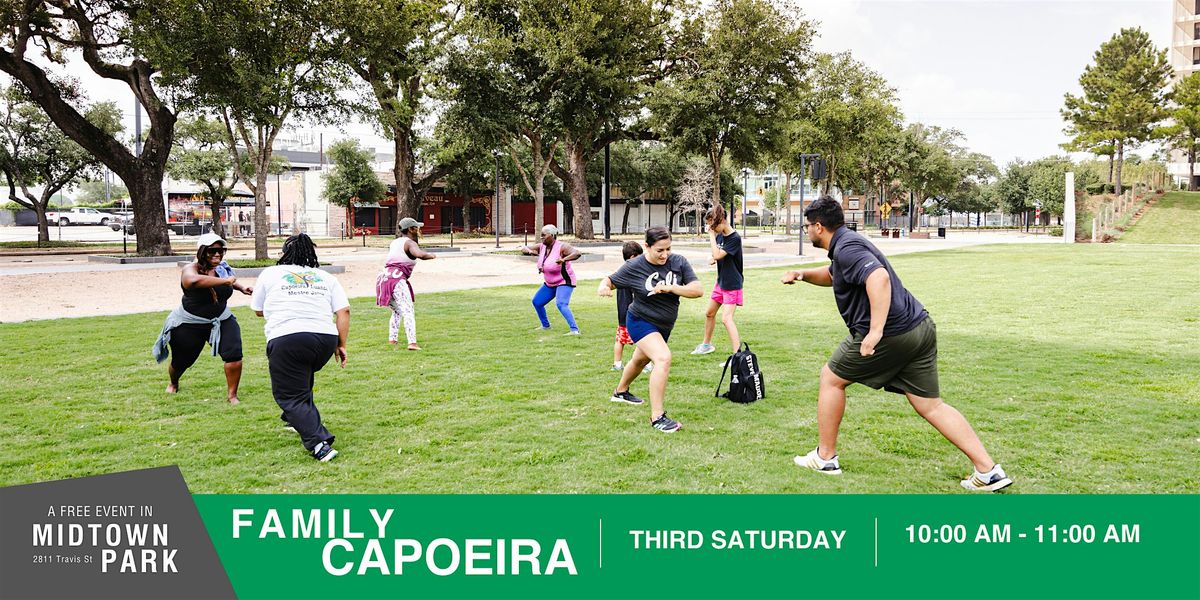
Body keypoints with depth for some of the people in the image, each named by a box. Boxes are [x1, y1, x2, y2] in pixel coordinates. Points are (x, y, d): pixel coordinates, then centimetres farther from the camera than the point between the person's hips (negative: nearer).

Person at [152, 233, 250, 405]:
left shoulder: (222, 268, -5)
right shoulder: (190, 270, -24)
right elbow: (194, 280, -51)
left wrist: (241, 288, 7)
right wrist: (225, 281, -49)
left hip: (220, 320, 4)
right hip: (189, 324, -4)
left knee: (234, 355, -17)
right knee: (180, 362, 14)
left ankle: (232, 395, -1)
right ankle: (173, 383, 50)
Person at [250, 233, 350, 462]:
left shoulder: (270, 274, 14)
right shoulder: (326, 278, 17)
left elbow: (258, 310, 23)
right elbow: (344, 311, 7)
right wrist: (342, 346, 12)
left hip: (287, 340, -4)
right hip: (325, 339, 4)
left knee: (290, 396, 1)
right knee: (303, 378, 32)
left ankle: (319, 443, -16)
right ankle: (298, 419, 44)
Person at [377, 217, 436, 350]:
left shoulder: (395, 242, 21)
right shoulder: (410, 243, -4)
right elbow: (420, 254, -25)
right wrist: (431, 255, -4)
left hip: (385, 276, 9)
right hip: (397, 278, -8)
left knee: (396, 311, 24)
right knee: (408, 312, -13)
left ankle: (392, 339, 23)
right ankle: (412, 342, -24)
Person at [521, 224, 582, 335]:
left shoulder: (561, 247, -25)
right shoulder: (541, 247, -4)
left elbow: (577, 253, -39)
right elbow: (523, 249, 3)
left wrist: (564, 259, -55)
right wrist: (530, 252, -21)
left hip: (564, 282, -9)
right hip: (550, 283, 9)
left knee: (561, 304, -29)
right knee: (536, 302, 17)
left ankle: (575, 330, -31)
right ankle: (545, 325, 37)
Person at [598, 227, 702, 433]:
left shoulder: (679, 262, -12)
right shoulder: (634, 267, -18)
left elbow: (698, 290, -18)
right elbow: (610, 280, -6)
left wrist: (671, 288, -32)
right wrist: (603, 287, -31)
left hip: (664, 325, 6)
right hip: (641, 321, -6)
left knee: (640, 360, 29)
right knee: (663, 358, -29)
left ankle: (621, 391, 59)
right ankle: (657, 417, -24)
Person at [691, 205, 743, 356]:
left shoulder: (735, 238, -20)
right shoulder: (719, 236, 3)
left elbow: (717, 254, -27)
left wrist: (712, 235, -19)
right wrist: (714, 259, -7)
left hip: (732, 284, -9)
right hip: (721, 281, 9)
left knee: (726, 318, -18)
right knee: (709, 313, 20)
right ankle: (706, 344, 40)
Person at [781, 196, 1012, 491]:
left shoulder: (846, 248, -12)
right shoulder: (849, 242, 21)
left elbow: (879, 277, -30)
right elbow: (831, 275, 41)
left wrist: (876, 331, -35)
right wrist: (803, 274, 22)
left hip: (890, 334, -10)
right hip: (920, 327, 10)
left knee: (830, 378, 10)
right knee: (931, 406, 10)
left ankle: (825, 457, 18)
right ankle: (988, 471, 5)